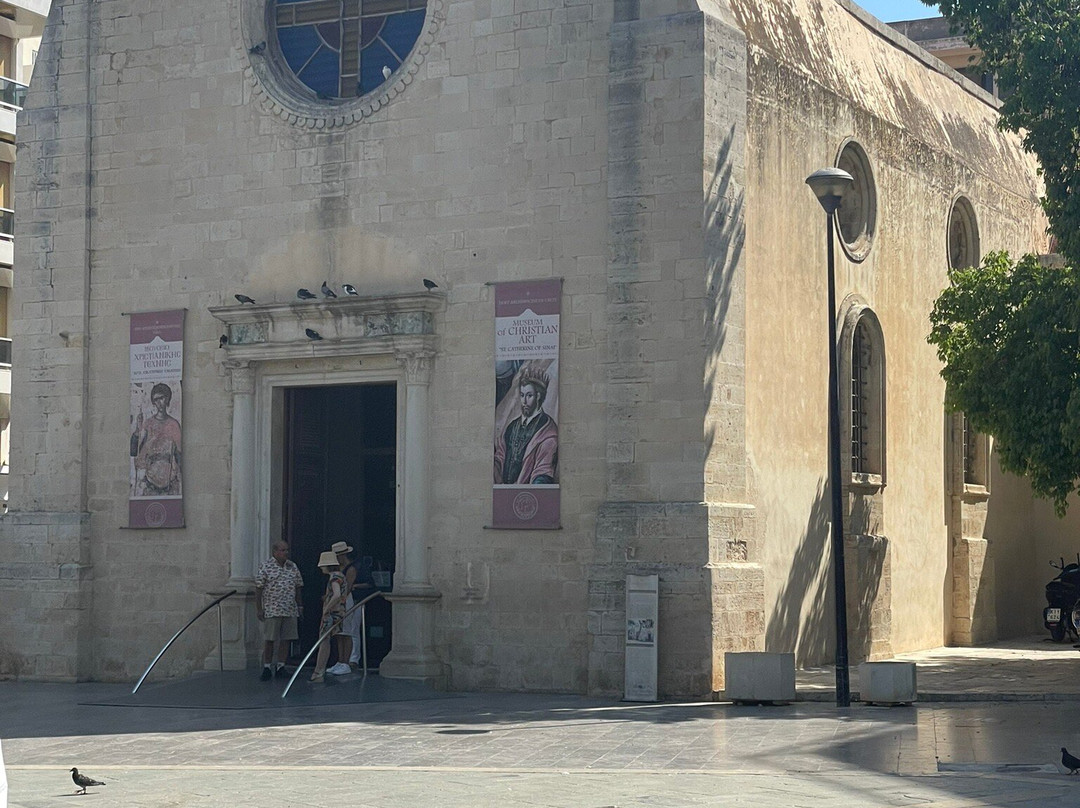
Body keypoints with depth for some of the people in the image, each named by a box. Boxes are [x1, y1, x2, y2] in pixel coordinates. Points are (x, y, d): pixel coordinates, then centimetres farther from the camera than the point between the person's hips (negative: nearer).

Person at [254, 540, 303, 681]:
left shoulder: (293, 567, 12)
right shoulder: (265, 567, -4)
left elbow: (297, 587, 18)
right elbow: (258, 588, -4)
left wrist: (299, 605, 14)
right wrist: (259, 608, -7)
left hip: (290, 610, 5)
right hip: (271, 610, -5)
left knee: (286, 639, 4)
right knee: (269, 640, -2)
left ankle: (281, 666, 11)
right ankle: (267, 668, 4)